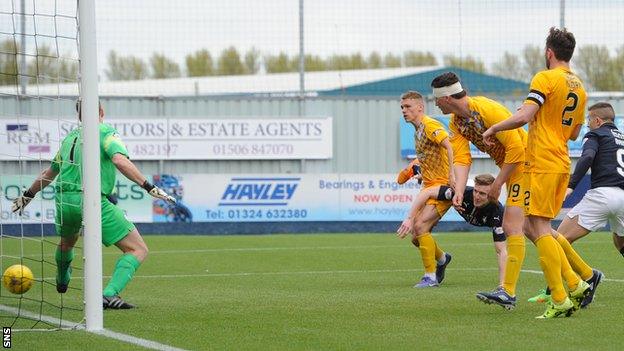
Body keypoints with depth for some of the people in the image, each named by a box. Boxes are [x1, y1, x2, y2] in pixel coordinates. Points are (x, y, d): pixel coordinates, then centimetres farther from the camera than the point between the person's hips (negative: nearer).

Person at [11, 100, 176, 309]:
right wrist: (148, 187, -20)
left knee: (67, 243, 38)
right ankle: (110, 294, -23)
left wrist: (27, 196, 48)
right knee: (138, 250, -6)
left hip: (64, 200, 7)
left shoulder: (70, 137, 21)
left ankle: (61, 282, 62)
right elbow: (119, 160, -18)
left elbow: (50, 173, 33)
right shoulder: (105, 132, 1)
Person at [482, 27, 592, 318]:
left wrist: (493, 129, -5)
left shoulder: (546, 78, -9)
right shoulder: (579, 88, 15)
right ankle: (576, 285, 8)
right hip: (562, 162, 8)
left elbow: (523, 116, -19)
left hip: (542, 163, -8)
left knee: (539, 228, -6)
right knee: (532, 227, 14)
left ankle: (560, 300, -10)